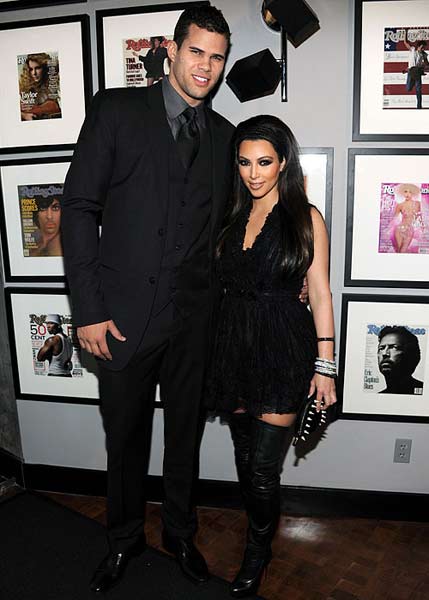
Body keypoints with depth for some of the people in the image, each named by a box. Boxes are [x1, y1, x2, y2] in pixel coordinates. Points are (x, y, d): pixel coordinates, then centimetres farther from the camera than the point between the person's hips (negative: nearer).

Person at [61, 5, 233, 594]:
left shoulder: (225, 135, 10)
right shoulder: (117, 109, -1)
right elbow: (79, 208, -6)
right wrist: (89, 309, -11)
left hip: (194, 318, 3)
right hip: (124, 316, -2)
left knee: (185, 434, 17)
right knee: (124, 436, 15)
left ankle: (180, 533, 41)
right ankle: (125, 537, 41)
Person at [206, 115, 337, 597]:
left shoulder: (306, 218, -2)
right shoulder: (232, 218, 9)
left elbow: (319, 293, -3)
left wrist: (325, 366, -6)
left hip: (283, 349, -4)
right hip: (234, 345, 5)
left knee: (262, 467, 1)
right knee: (244, 457, 15)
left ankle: (257, 553, 29)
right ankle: (262, 535, 40)